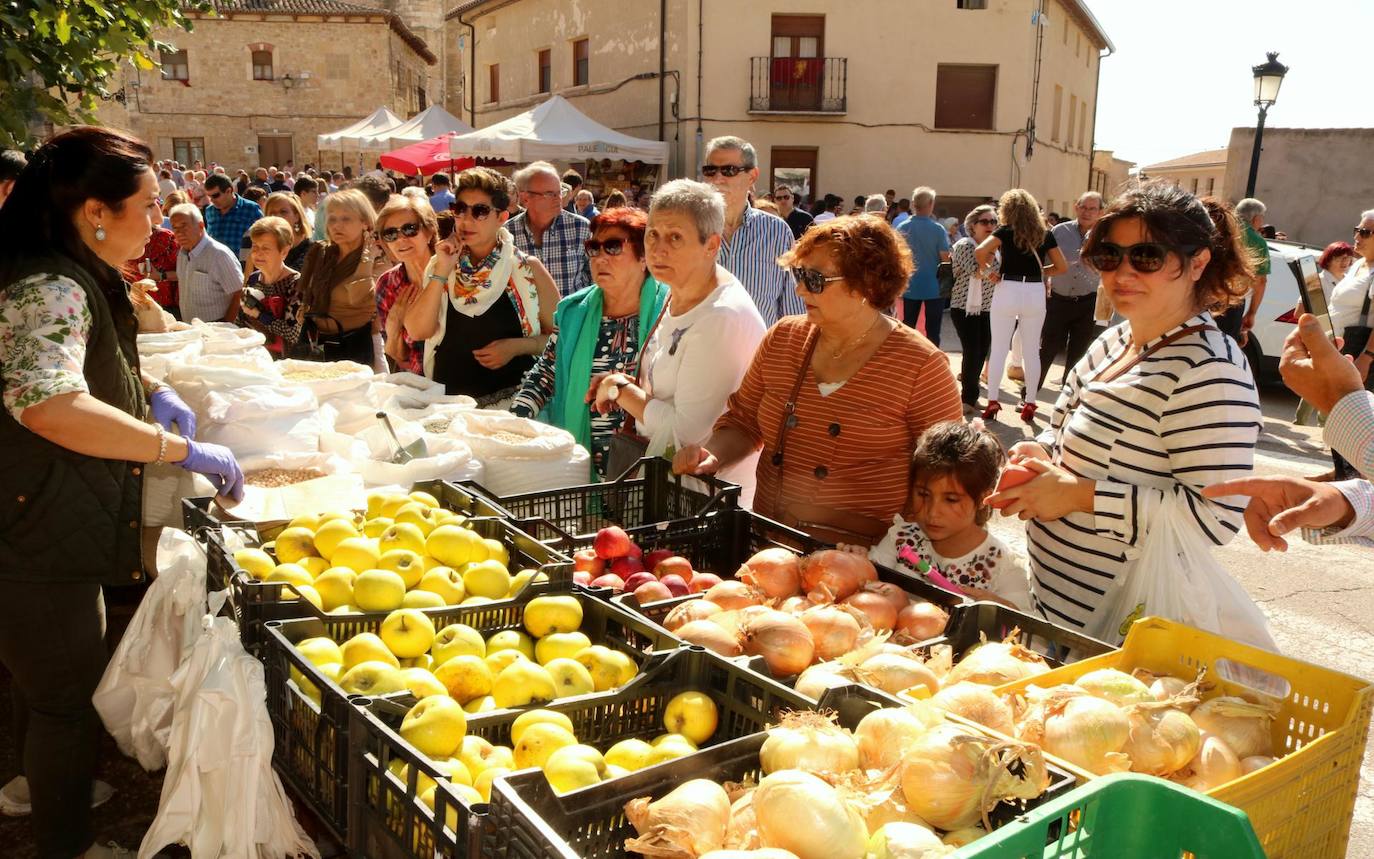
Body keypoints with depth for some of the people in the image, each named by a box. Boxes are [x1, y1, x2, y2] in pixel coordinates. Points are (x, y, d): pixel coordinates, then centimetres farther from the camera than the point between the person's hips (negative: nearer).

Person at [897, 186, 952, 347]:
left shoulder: (903, 228, -4)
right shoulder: (938, 229, -12)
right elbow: (945, 258, -13)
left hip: (910, 286, 3)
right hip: (934, 287, -3)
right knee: (932, 332, 6)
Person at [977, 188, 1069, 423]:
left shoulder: (1006, 231, -3)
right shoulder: (1045, 234, 6)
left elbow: (981, 250, -20)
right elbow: (1062, 267, 9)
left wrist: (984, 267, -3)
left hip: (1008, 291, -2)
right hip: (1036, 293, 2)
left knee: (999, 349, 7)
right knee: (1032, 351, 10)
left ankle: (992, 401, 6)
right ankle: (1030, 404, 13)